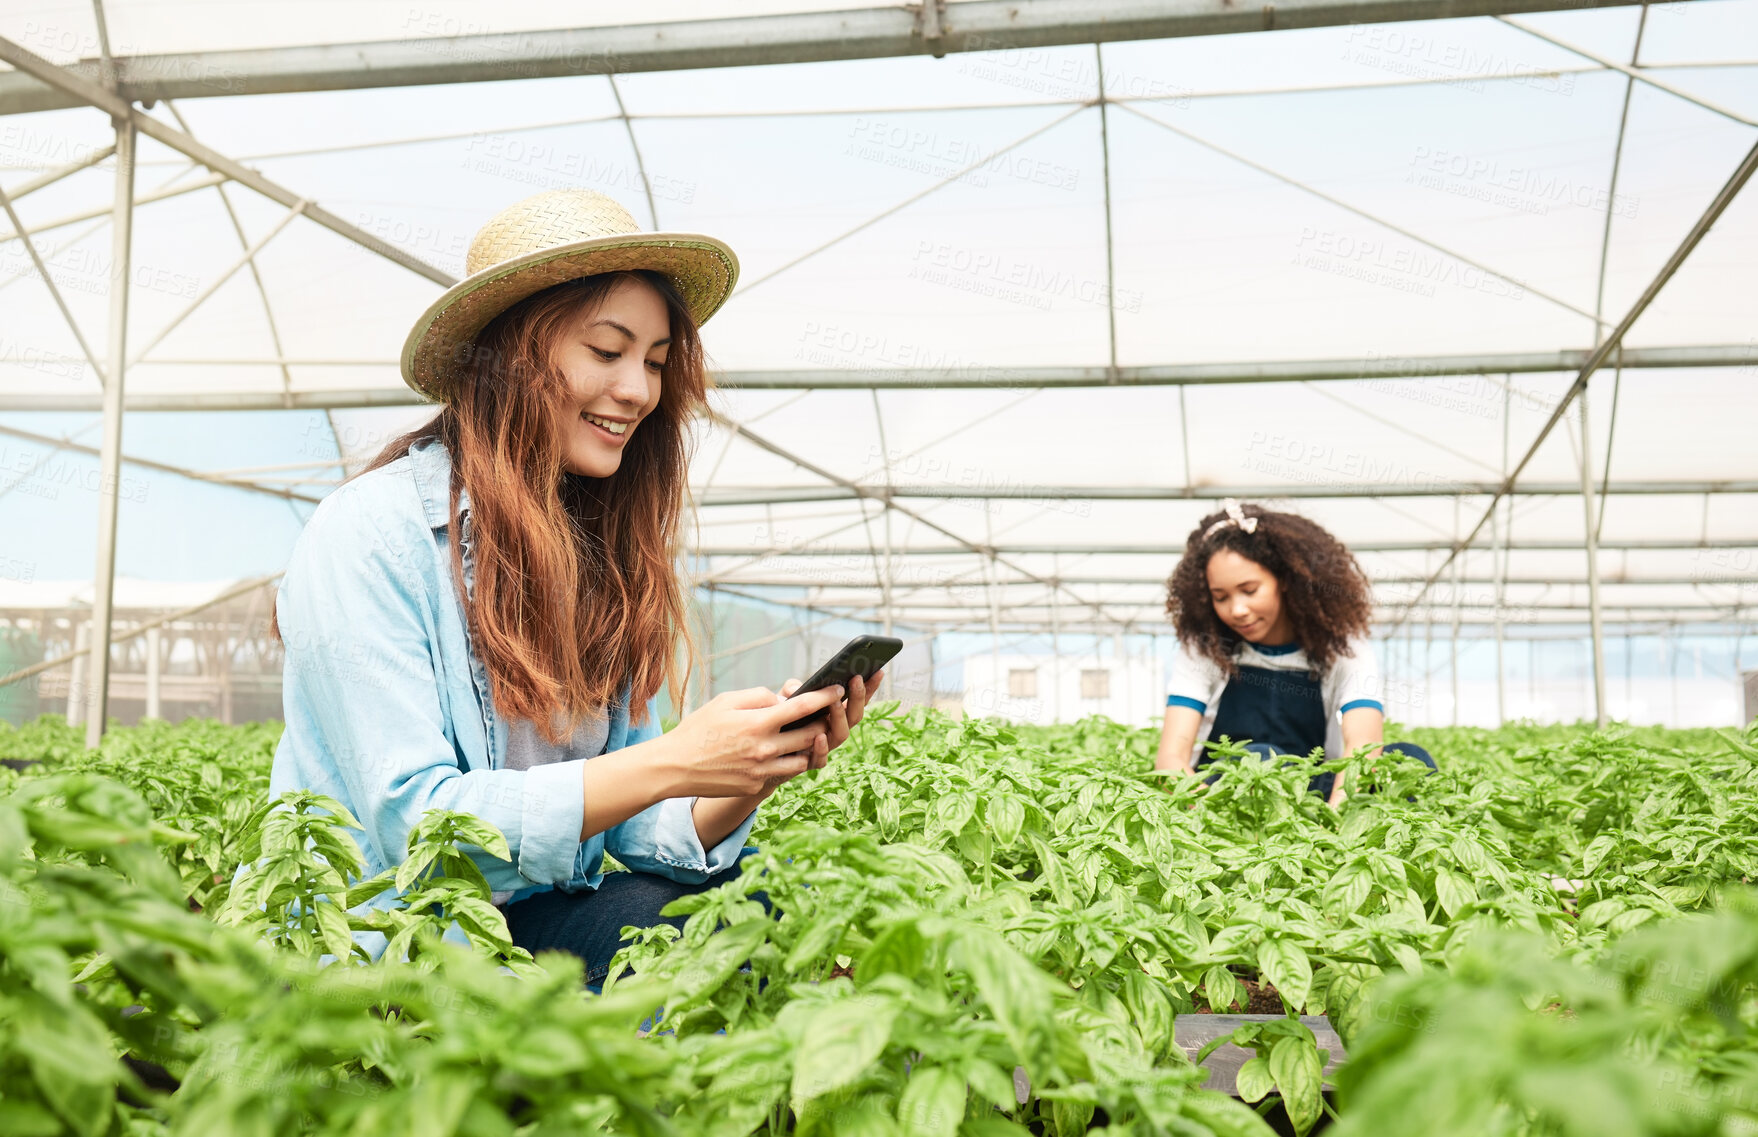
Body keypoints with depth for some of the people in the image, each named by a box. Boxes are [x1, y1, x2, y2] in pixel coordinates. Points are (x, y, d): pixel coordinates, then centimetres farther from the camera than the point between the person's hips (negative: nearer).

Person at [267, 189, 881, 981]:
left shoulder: (602, 555, 6)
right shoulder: (371, 534, -14)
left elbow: (630, 833, 2)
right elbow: (411, 823, -20)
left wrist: (752, 776, -18)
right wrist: (672, 762, -27)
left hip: (539, 925, 5)